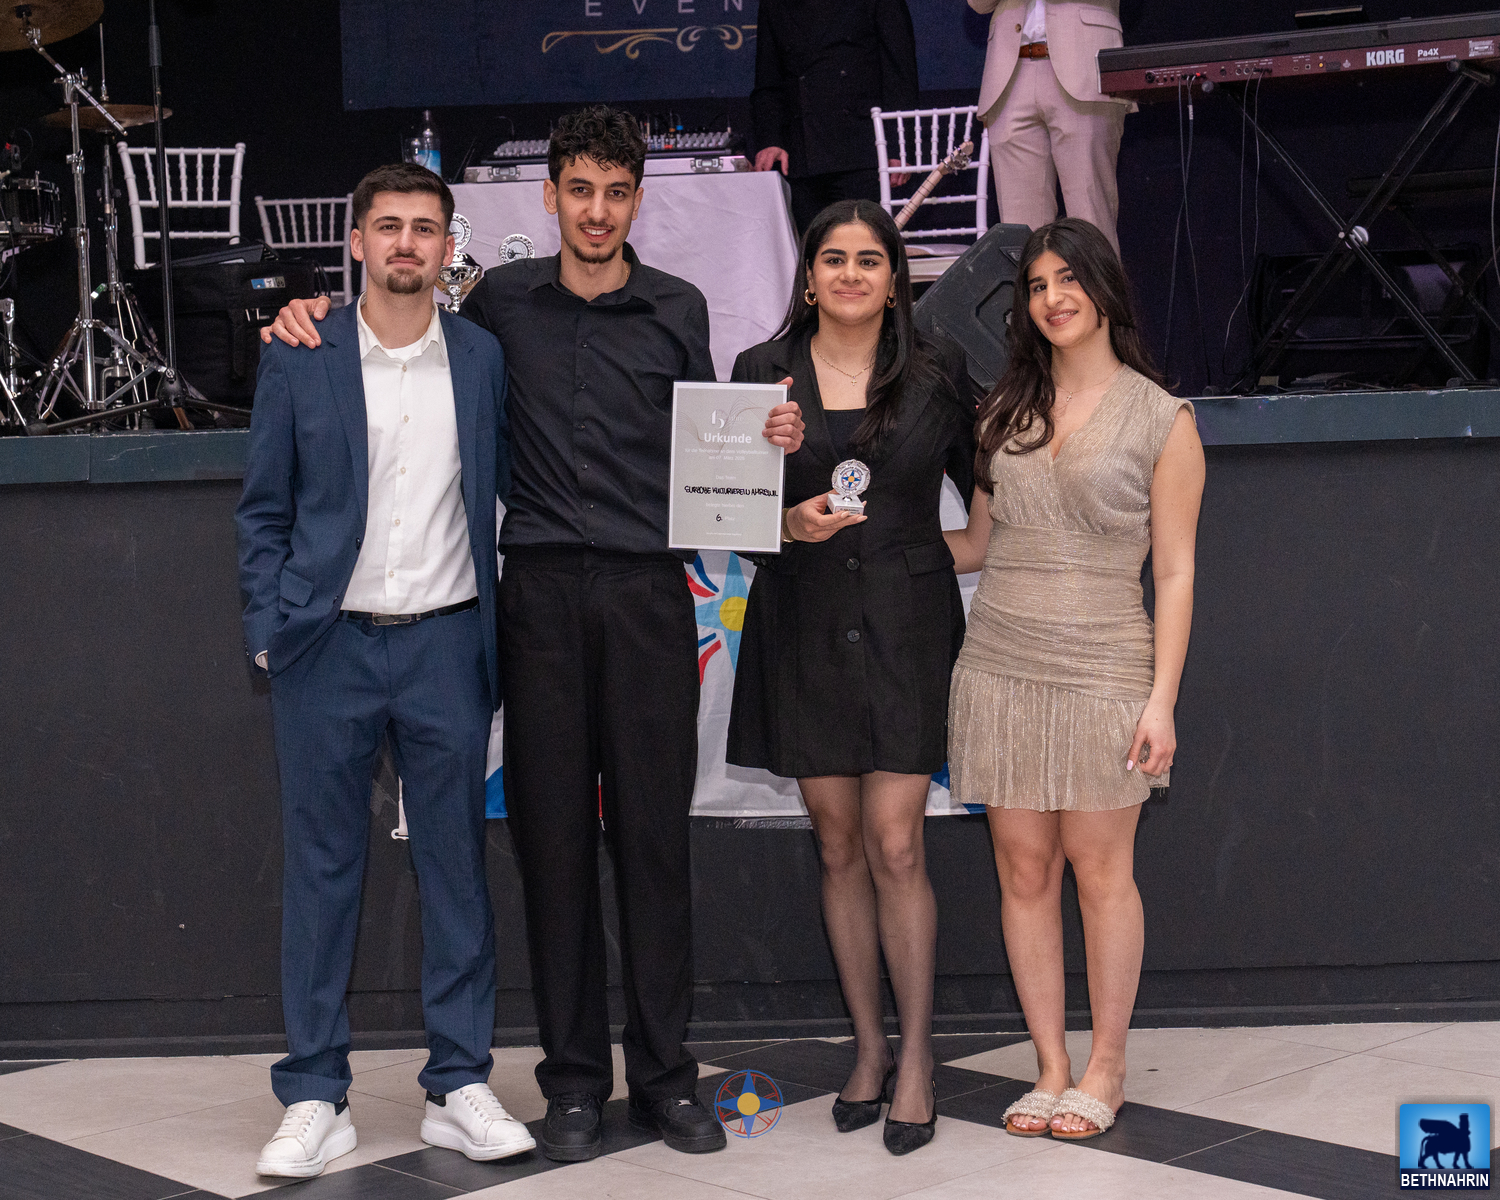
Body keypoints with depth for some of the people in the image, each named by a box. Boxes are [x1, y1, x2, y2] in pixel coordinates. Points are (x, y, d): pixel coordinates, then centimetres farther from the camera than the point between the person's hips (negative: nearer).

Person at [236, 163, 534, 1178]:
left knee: (458, 864, 5)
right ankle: (316, 1099, 12)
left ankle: (460, 1086, 15)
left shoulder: (484, 358, 6)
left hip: (446, 643, 1)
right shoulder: (300, 359, 3)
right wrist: (271, 629, -2)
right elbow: (263, 511, 6)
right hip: (327, 645, -1)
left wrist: (498, 628, 3)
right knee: (323, 867, 4)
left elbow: (507, 490, 11)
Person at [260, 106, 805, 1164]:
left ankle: (664, 1073, 12)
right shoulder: (504, 301, 9)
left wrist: (772, 439, -2)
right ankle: (574, 1078, 12)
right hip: (540, 591, 0)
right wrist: (315, 317, 7)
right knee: (552, 830, 2)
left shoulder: (677, 310, 9)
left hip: (649, 591, 0)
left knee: (654, 829, 2)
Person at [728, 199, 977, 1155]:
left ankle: (918, 1058, 5)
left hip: (907, 620, -1)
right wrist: (790, 522, -15)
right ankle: (869, 1044, 20)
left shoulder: (938, 373, 4)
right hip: (804, 626, 2)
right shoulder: (765, 372, 5)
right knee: (839, 846, 7)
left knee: (896, 846, -7)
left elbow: (984, 486, 12)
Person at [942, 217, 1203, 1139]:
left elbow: (1175, 572, -1)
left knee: (1101, 872, 1)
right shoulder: (1007, 410, 12)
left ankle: (1106, 1070, 14)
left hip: (1102, 668, -4)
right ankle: (1051, 1068, 15)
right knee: (1024, 871, 5)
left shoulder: (1162, 419, 1)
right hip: (1000, 667, 4)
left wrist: (1163, 699, -7)